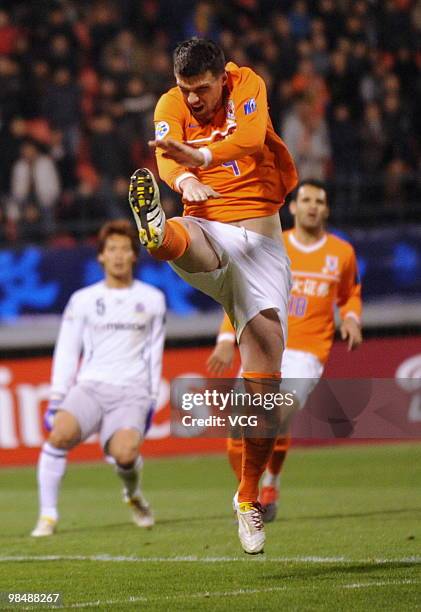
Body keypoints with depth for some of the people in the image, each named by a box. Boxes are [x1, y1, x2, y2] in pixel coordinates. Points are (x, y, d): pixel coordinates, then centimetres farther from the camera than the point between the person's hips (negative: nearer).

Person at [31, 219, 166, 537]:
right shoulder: (82, 300, 10)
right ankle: (48, 516, -20)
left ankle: (133, 492, 9)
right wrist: (57, 398, 3)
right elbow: (67, 352, 11)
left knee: (124, 454, -29)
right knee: (60, 433, -32)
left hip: (131, 393, 0)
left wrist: (152, 401, 13)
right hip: (90, 386, 0)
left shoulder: (152, 300, 12)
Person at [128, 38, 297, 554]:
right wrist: (184, 179, -42)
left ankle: (249, 498, 5)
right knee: (173, 239, -38)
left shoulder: (247, 85, 1)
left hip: (259, 237, -1)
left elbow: (251, 138, -21)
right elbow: (167, 157, -17)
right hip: (207, 231, 1)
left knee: (264, 379, -5)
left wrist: (200, 155, -42)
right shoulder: (170, 106, 5)